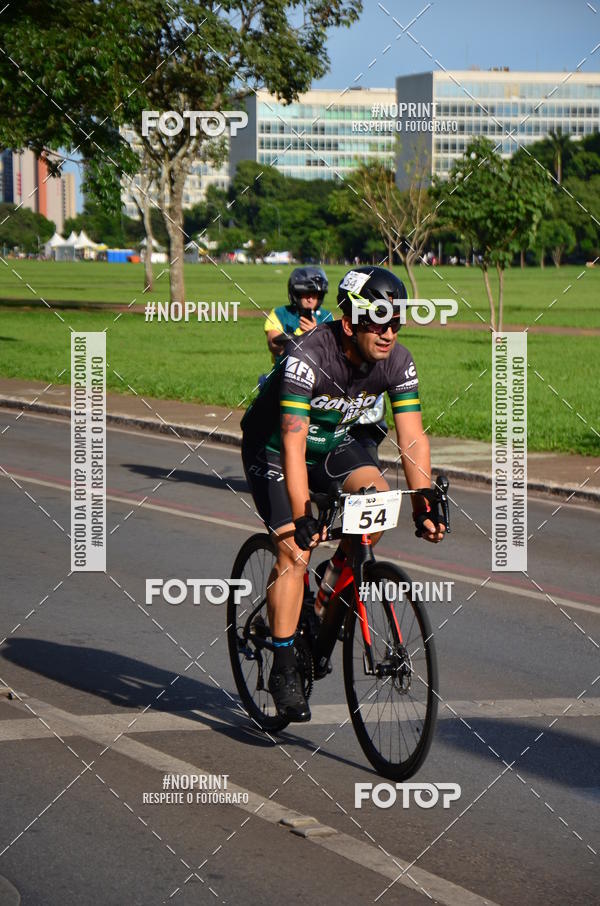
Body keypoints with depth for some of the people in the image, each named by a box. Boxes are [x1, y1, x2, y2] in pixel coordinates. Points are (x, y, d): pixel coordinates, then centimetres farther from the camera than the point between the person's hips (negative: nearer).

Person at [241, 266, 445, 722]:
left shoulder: (397, 361, -18)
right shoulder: (307, 356, -34)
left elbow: (412, 437, -15)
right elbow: (293, 444, -37)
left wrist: (423, 506, -25)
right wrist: (302, 519, -43)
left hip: (334, 442, 5)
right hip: (273, 446, -5)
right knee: (295, 551, -17)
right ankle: (284, 670, -6)